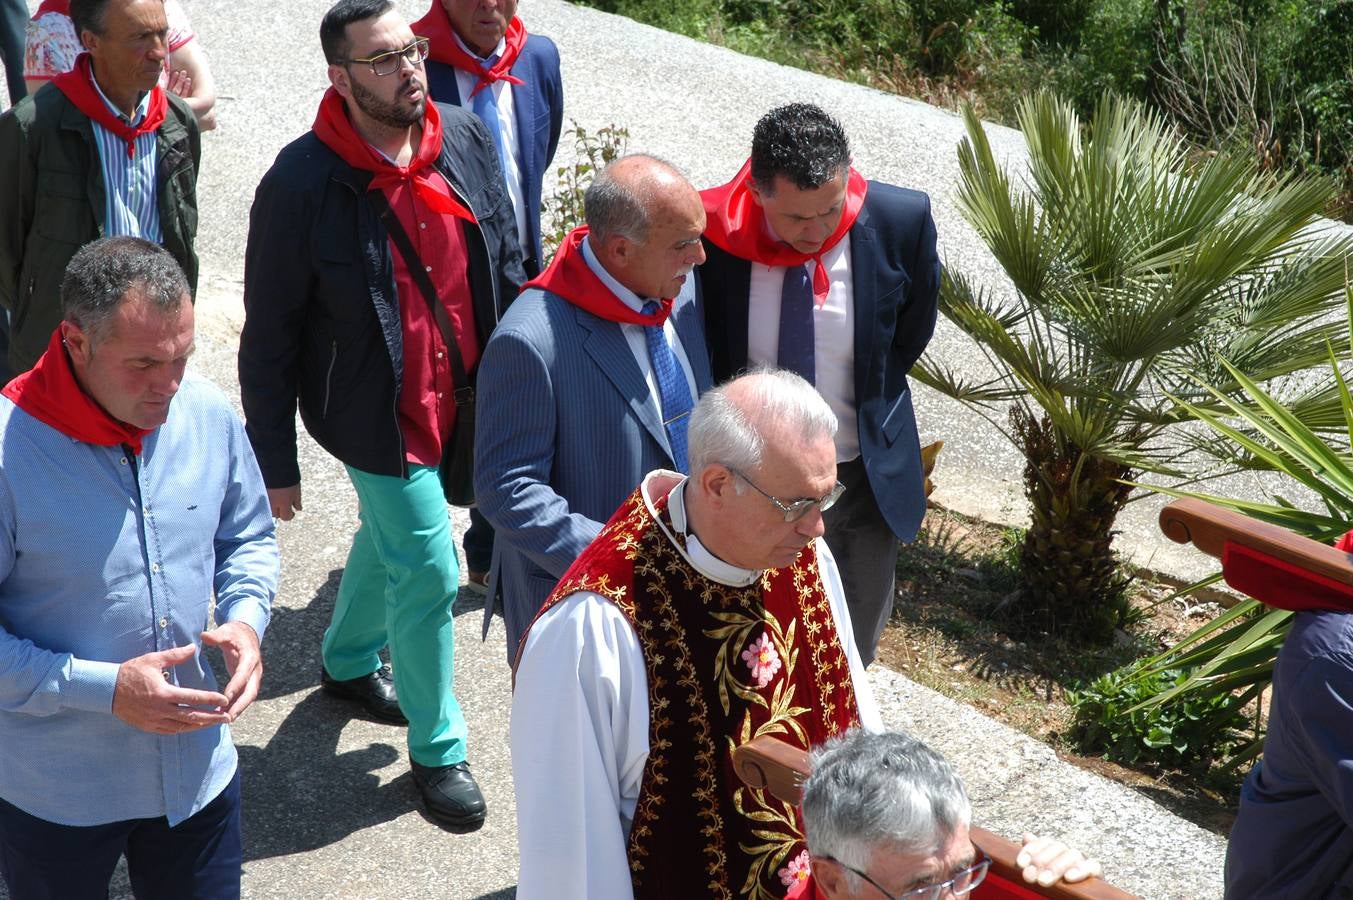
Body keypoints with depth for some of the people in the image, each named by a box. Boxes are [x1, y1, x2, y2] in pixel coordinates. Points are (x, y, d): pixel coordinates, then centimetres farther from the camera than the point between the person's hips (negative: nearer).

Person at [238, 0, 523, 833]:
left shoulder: (466, 138, -7)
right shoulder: (302, 185, -22)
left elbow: (505, 265, 5)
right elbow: (270, 336, -14)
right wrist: (275, 462, -10)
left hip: (464, 398, 6)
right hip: (378, 416, -6)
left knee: (390, 533, 26)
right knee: (428, 572, 0)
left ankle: (349, 660, 53)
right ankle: (438, 749, 22)